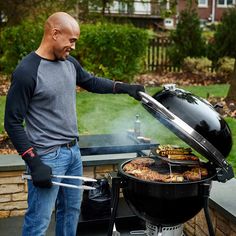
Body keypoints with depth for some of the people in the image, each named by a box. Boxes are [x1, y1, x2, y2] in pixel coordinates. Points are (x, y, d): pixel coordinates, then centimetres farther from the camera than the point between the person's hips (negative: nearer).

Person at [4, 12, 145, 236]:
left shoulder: (69, 63, 3)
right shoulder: (27, 72, -17)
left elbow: (90, 82, 23)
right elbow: (13, 123, -14)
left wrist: (124, 87, 12)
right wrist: (34, 163, -18)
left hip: (73, 151, 7)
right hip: (47, 157, -7)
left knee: (72, 209, 19)